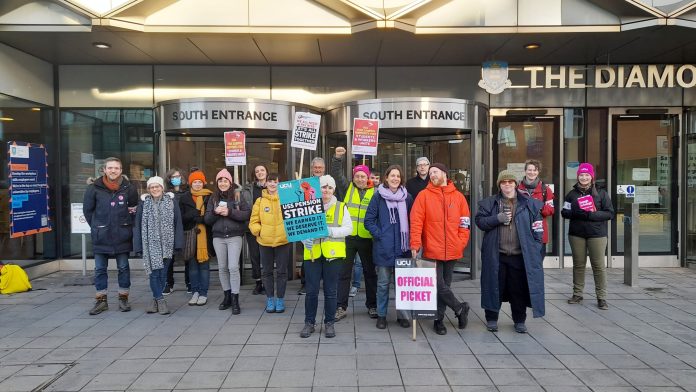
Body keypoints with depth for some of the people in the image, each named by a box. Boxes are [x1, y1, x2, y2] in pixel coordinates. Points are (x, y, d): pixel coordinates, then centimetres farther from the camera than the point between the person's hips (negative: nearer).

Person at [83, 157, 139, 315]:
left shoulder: (129, 188, -1)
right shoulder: (94, 188, -2)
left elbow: (135, 209, 9)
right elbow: (87, 210, 7)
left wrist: (126, 225, 4)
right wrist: (96, 227, 4)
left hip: (122, 236, 0)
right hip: (101, 237, 0)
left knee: (123, 268, 8)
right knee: (99, 269, 6)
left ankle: (123, 298, 20)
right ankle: (101, 300, 17)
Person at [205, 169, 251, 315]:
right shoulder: (213, 198, 9)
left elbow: (247, 214, -8)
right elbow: (207, 219, 8)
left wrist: (229, 212, -17)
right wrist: (215, 212, -12)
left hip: (234, 237, -4)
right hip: (218, 237, 4)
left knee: (233, 267, -9)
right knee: (222, 268, 9)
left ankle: (235, 300, -2)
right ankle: (227, 296, 22)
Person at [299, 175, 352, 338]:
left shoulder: (341, 207, 7)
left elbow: (348, 228, -2)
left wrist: (331, 231, -16)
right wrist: (305, 239, -18)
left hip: (333, 254, 0)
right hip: (312, 253, 0)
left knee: (330, 291, 7)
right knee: (311, 290, 4)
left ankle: (329, 323, 21)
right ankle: (309, 322, 19)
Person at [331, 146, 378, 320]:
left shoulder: (374, 192, 3)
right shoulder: (347, 188, 4)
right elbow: (336, 173, -7)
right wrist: (338, 158, -22)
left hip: (367, 238, 0)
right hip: (347, 237, 0)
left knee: (370, 273, 12)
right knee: (343, 273, 5)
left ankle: (372, 305, 26)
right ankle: (341, 307, 15)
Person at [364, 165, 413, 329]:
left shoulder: (407, 197, 5)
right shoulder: (378, 196, -1)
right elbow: (369, 220, 0)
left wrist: (410, 239, 3)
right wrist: (378, 234, -8)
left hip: (403, 247, 2)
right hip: (384, 248, -2)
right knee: (383, 283, 6)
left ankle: (402, 314, 23)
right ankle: (381, 315, 18)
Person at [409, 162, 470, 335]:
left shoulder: (458, 197, 6)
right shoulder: (424, 195, -1)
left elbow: (464, 222, 10)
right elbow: (416, 221, -6)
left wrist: (461, 243, 1)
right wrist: (415, 244, -14)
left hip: (452, 251, 3)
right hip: (432, 250, -2)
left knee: (445, 285, 10)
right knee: (439, 285, -4)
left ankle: (439, 319, 23)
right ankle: (460, 308, 18)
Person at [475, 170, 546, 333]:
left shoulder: (530, 204, 4)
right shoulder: (490, 203, 4)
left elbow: (537, 229, 5)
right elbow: (479, 220, -2)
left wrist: (535, 250, -1)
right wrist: (497, 219, -15)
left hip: (520, 255, 0)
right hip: (496, 255, 0)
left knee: (519, 289, 9)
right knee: (495, 287, 8)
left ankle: (519, 321, 25)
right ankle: (491, 318, 23)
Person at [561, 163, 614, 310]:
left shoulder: (601, 193, 1)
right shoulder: (572, 193, 7)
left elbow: (610, 213, -5)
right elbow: (564, 212, 4)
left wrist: (590, 215, -19)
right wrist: (577, 213, -17)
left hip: (597, 234, -2)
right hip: (576, 234, 2)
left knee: (599, 265, -1)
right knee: (578, 264, 10)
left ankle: (601, 297, 7)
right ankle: (577, 294, 21)